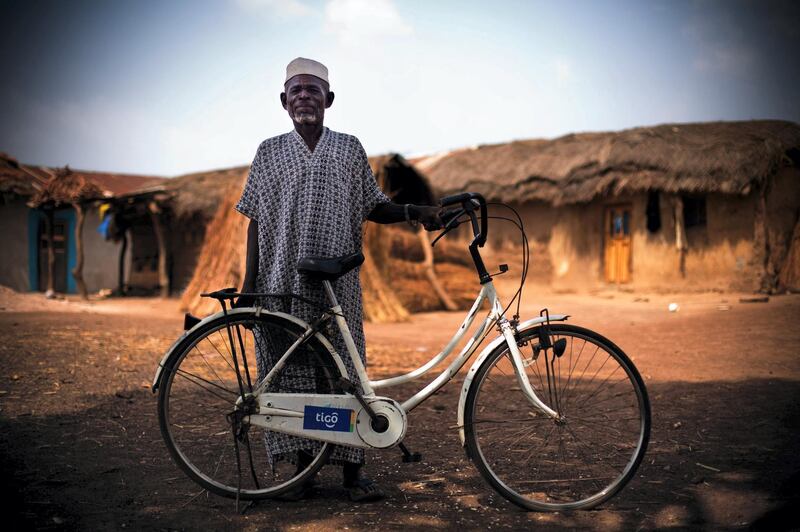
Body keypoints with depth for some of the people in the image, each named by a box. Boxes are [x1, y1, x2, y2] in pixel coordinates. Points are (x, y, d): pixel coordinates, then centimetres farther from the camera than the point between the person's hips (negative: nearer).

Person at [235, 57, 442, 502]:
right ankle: (302, 470, 15)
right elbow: (257, 222, 8)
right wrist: (249, 283, 2)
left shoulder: (350, 149, 10)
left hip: (338, 283, 0)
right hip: (282, 283, 0)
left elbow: (373, 207, 12)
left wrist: (414, 211, -6)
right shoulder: (269, 152, 9)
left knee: (343, 370, 1)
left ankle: (354, 472, 11)